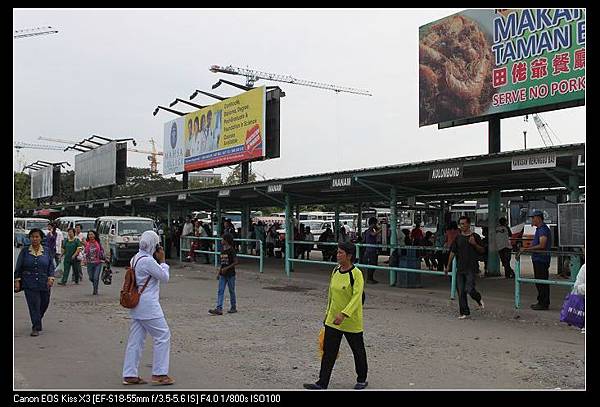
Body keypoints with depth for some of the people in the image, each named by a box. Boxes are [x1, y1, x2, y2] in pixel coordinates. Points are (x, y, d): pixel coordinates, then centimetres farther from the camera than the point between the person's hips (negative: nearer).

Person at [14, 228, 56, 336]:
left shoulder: (46, 251, 4)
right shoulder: (24, 250, 1)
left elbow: (51, 266, 6)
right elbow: (18, 267, 4)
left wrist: (51, 278, -6)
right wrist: (17, 280, -2)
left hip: (44, 284, 2)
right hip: (30, 284, -2)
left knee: (44, 304, 12)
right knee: (34, 305, -6)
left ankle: (37, 322, 38)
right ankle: (36, 327, 2)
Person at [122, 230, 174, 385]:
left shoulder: (135, 258, 11)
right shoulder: (148, 260, -17)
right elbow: (164, 277, -10)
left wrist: (158, 261, 10)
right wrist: (162, 260, -1)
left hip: (136, 305, 9)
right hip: (148, 305, -9)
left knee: (135, 339, 11)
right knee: (163, 336, 1)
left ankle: (130, 375, 15)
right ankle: (159, 373, 4)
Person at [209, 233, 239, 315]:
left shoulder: (231, 250, -13)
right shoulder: (222, 250, 9)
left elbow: (236, 262, -17)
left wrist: (227, 268, -22)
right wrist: (219, 273, 15)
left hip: (230, 274, -7)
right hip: (223, 275, 7)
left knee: (231, 291, 6)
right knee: (220, 291, -1)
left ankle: (233, 307, 19)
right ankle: (219, 309, -4)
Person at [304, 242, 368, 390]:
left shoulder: (356, 274, -17)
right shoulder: (335, 271, 4)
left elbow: (357, 297, -25)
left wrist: (343, 314, -34)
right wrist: (328, 312, 18)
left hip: (352, 321, -6)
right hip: (333, 320, 6)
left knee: (358, 350, 13)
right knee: (328, 351, 3)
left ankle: (362, 380, 32)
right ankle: (322, 383, 7)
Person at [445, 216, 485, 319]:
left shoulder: (475, 236, 0)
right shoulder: (458, 238, 9)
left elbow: (482, 250, 4)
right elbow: (453, 252, 13)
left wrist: (475, 244, -15)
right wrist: (448, 266, 12)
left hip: (471, 268, -4)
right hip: (460, 268, 4)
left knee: (469, 289, -14)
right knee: (461, 291, 3)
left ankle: (479, 299, 20)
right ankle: (464, 312, 14)